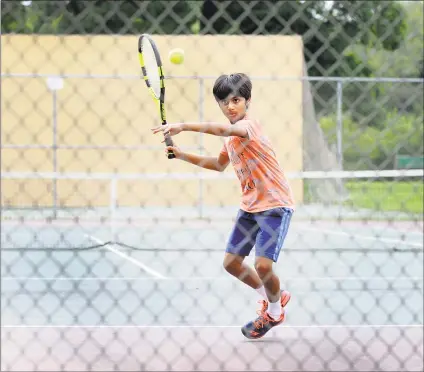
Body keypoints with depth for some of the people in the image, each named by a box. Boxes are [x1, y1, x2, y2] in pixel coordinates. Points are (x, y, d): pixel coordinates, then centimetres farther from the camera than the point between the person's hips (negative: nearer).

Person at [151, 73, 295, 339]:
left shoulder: (249, 125, -19)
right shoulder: (231, 135, 9)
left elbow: (223, 129, -43)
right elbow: (220, 164, 28)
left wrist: (183, 126, -52)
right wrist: (182, 155, 18)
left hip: (275, 205, -9)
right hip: (250, 206, 9)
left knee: (263, 265, -18)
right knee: (232, 262, 6)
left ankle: (275, 312, 12)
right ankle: (273, 297, 30)